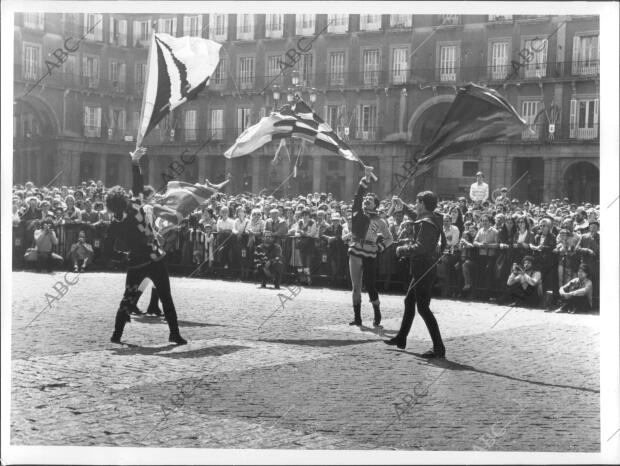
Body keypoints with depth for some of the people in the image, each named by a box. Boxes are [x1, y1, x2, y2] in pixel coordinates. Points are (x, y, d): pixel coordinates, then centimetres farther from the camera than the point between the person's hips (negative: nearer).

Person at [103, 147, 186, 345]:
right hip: (156, 260, 0)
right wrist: (135, 163, 8)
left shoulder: (114, 225, -3)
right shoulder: (136, 205, -7)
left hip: (136, 264, 1)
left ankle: (117, 334, 13)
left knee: (128, 298, 15)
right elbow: (138, 186, 5)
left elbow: (108, 252, 0)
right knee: (166, 298, 7)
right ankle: (175, 334, 6)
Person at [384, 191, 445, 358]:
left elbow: (420, 247, -28)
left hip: (424, 270, -10)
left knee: (423, 308, -9)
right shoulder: (432, 220, 10)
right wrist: (403, 207, 36)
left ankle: (439, 348, -9)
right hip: (421, 269, 10)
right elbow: (416, 217, 33)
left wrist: (402, 250, -15)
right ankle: (401, 338, 35)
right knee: (409, 302, 21)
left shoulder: (426, 223, -20)